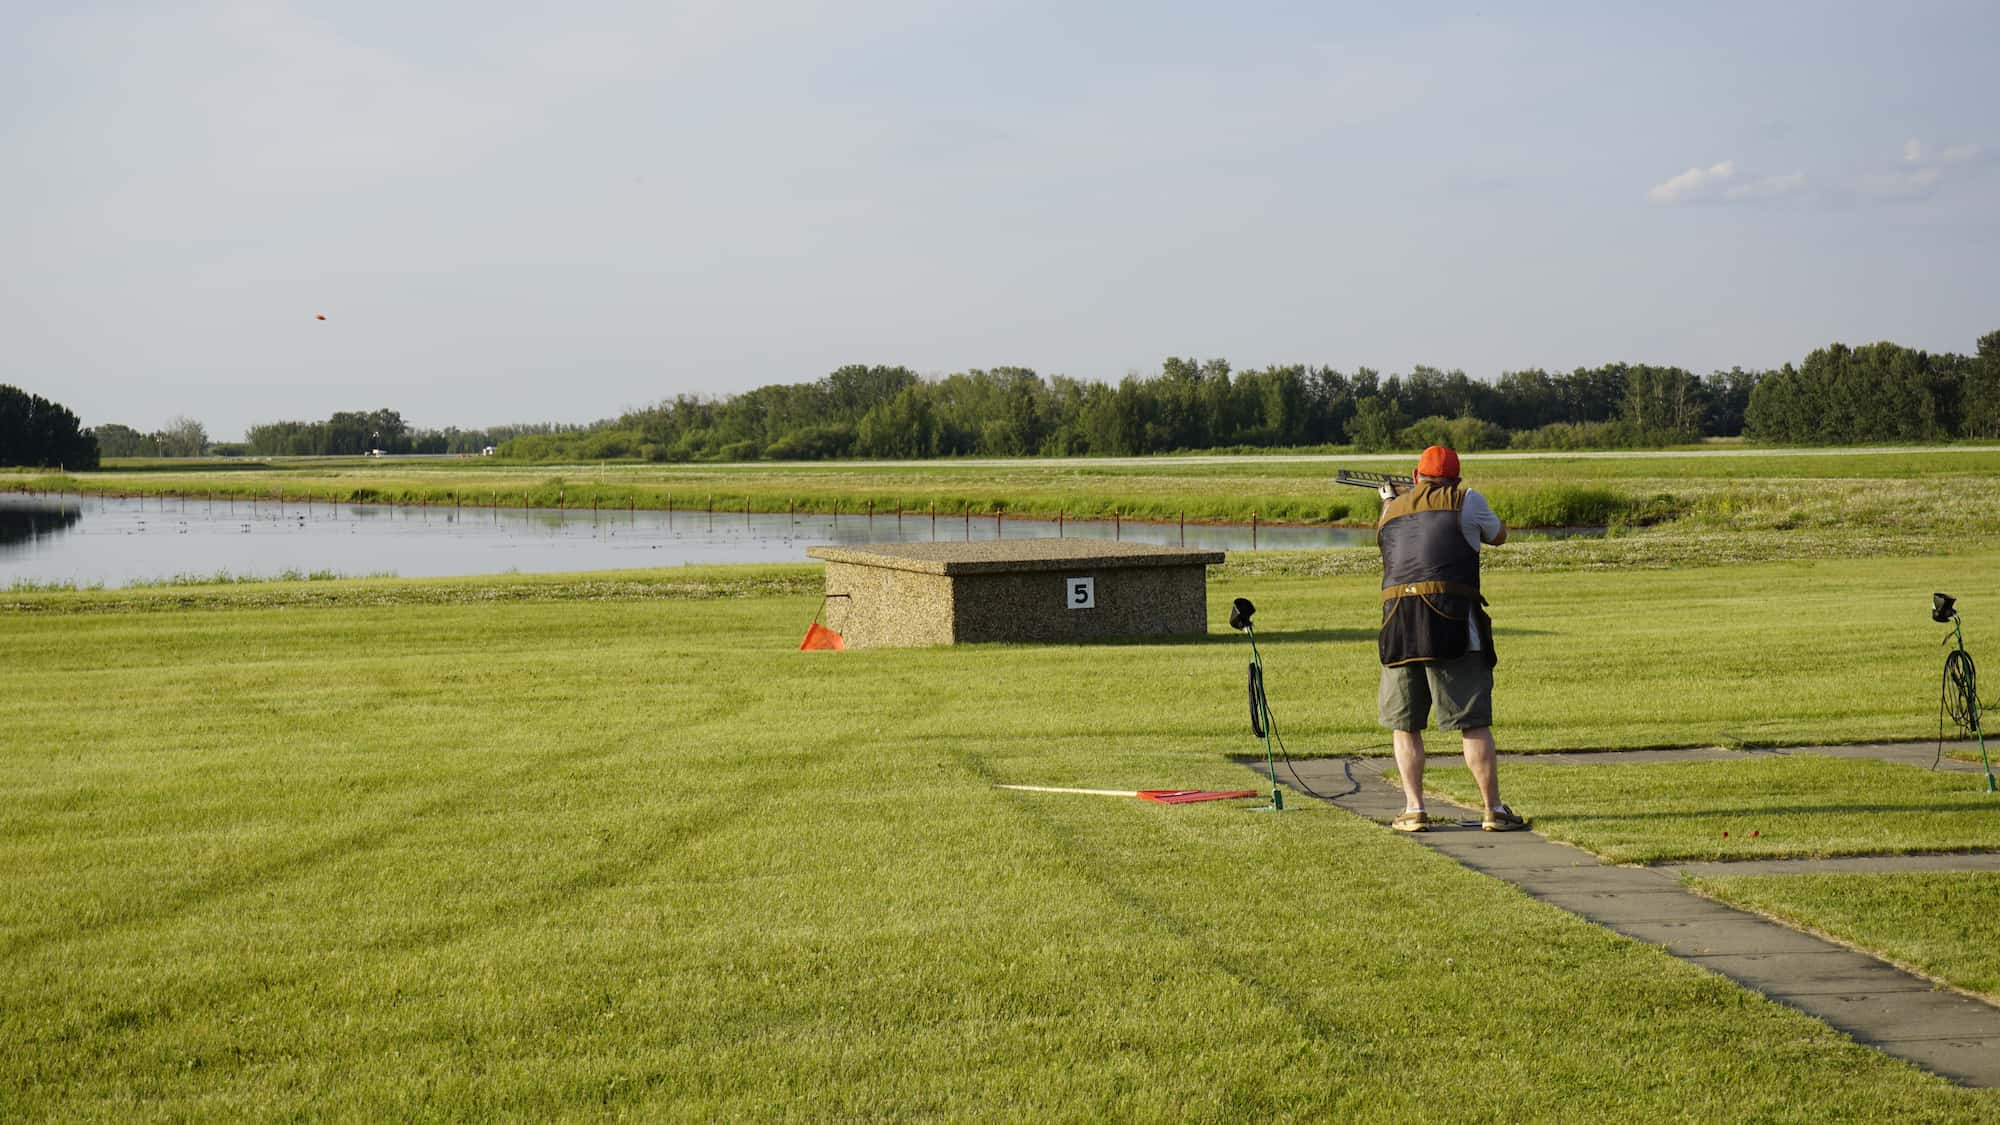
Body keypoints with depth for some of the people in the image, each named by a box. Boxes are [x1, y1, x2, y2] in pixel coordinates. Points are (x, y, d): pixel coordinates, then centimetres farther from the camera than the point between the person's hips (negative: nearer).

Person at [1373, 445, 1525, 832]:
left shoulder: (1392, 510, 17)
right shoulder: (1465, 500, 7)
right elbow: (1498, 535, 23)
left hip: (1397, 618, 3)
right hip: (1450, 616, -3)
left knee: (1405, 724, 11)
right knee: (1474, 722, 0)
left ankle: (1414, 810, 7)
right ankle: (1494, 811, 1)